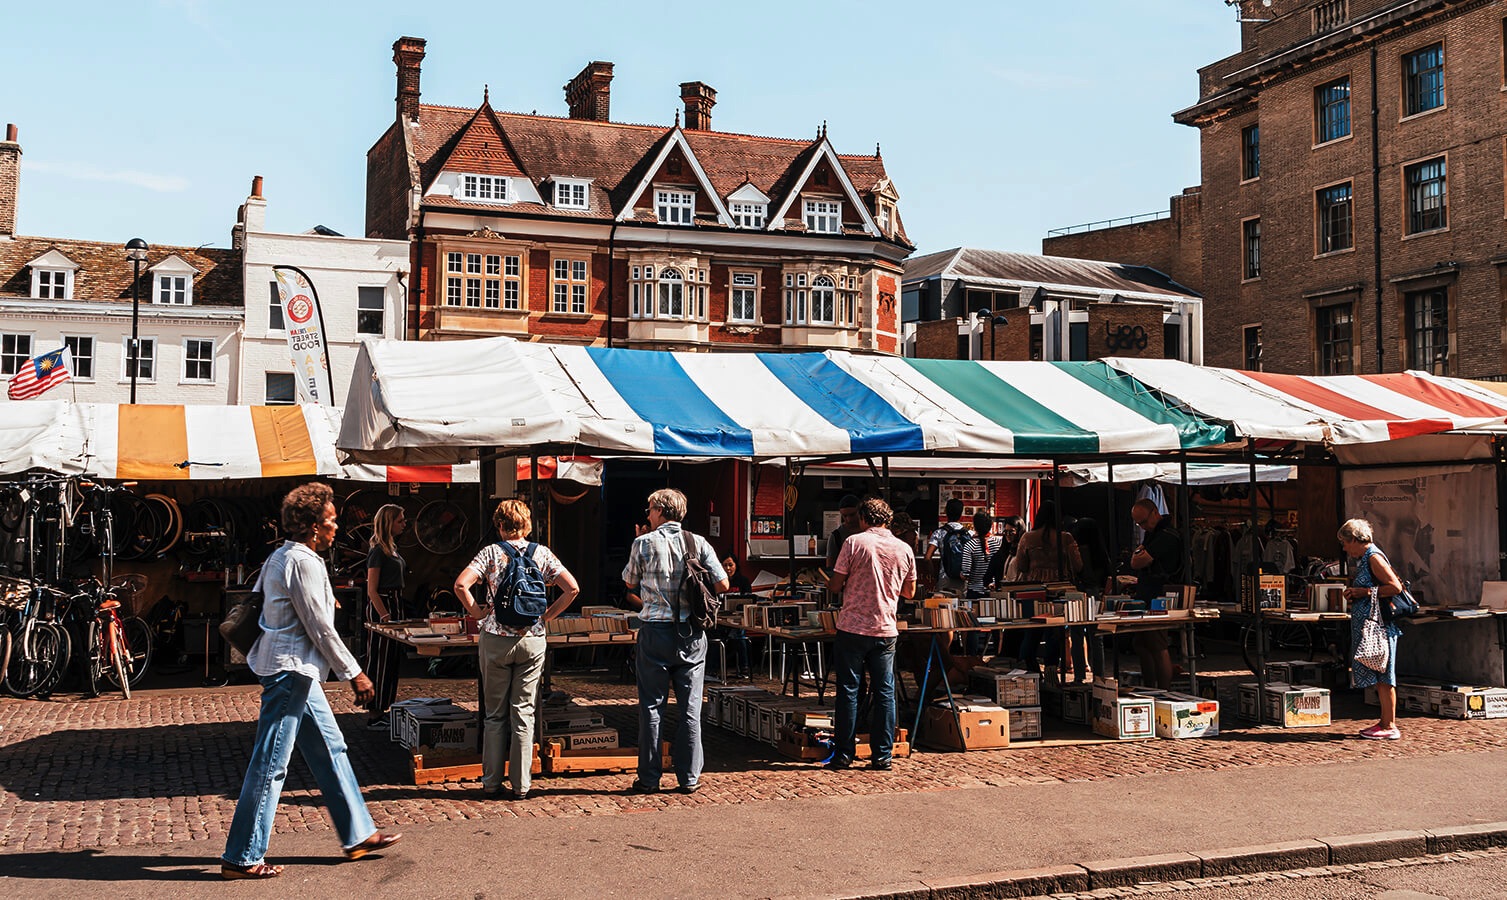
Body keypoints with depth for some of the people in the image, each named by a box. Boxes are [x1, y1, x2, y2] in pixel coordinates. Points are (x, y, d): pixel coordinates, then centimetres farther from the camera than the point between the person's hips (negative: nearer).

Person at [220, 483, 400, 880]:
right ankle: (241, 858, 3)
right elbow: (320, 628, -18)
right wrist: (354, 674, -13)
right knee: (270, 765, -5)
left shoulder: (281, 557, 14)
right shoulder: (303, 563, -17)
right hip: (290, 670, -11)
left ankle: (358, 835, 22)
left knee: (330, 750, 15)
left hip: (296, 672, 11)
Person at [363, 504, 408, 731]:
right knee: (379, 661, -6)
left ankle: (383, 710, 18)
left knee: (392, 661, 12)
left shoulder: (393, 548, 15)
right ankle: (373, 716, -2)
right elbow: (372, 590, -16)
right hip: (381, 607, -10)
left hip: (395, 606, 10)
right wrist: (386, 616, -20)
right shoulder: (378, 551, -12)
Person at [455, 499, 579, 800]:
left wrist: (477, 612, -2)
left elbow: (461, 585, -15)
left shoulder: (491, 552, -3)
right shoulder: (541, 553, 2)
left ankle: (491, 782, 13)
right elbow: (572, 588, -5)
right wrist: (547, 615, 4)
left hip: (495, 640, -1)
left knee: (495, 714, 9)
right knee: (523, 713, 6)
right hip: (532, 640, 1)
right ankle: (520, 785, 8)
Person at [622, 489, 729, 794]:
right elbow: (722, 585, 1)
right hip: (691, 632, 2)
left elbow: (630, 583, 10)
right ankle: (689, 778, 10)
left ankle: (649, 778, 8)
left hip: (655, 631, -2)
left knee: (651, 706, 5)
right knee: (690, 708, 7)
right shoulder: (698, 543, 1)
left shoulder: (643, 543, -4)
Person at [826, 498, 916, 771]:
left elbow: (836, 586, -5)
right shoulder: (904, 549, 5)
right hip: (885, 630, 3)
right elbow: (909, 592, 15)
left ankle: (843, 754, 7)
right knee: (885, 692, 8)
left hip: (852, 628, -3)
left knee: (848, 690, 4)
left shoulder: (854, 542, -7)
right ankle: (882, 755, 9)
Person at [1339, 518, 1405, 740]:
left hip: (1379, 627, -10)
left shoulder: (1374, 557, -13)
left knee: (1383, 676, -6)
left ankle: (1390, 726, -2)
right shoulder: (1365, 559, 17)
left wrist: (1364, 592, -15)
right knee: (1379, 676, 13)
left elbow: (1395, 587, -21)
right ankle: (1385, 722, 18)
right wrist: (1355, 592, 9)